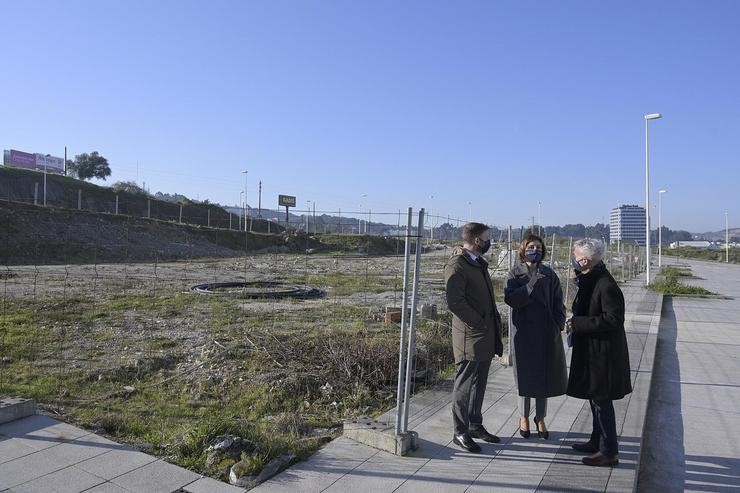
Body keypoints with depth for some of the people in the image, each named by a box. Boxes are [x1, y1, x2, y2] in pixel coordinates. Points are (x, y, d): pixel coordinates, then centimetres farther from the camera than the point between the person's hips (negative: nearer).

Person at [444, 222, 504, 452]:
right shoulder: (457, 265, -15)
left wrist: (494, 321, 14)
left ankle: (475, 425, 31)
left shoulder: (479, 263, 16)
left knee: (479, 383, 18)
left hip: (486, 336, 9)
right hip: (470, 336, -9)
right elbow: (455, 302, -24)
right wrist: (478, 322, -18)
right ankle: (460, 432, 13)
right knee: (465, 384, 1)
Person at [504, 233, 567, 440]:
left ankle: (540, 419, 23)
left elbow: (558, 302, 6)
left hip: (546, 332, 2)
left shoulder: (549, 274, 6)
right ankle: (524, 417, 24)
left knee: (544, 375, 7)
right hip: (524, 331, -2)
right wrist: (533, 284, -20)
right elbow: (510, 299, -15)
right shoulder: (515, 273, -1)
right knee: (525, 375, 5)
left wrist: (558, 325, -5)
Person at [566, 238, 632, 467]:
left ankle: (609, 452, 15)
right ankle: (597, 442, 34)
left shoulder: (606, 285, -22)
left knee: (601, 400, 1)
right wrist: (575, 323, 3)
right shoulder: (589, 280, 8)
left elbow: (614, 319, -25)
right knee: (595, 398, 20)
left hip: (603, 353, -10)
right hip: (591, 351, 10)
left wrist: (578, 324, -22)